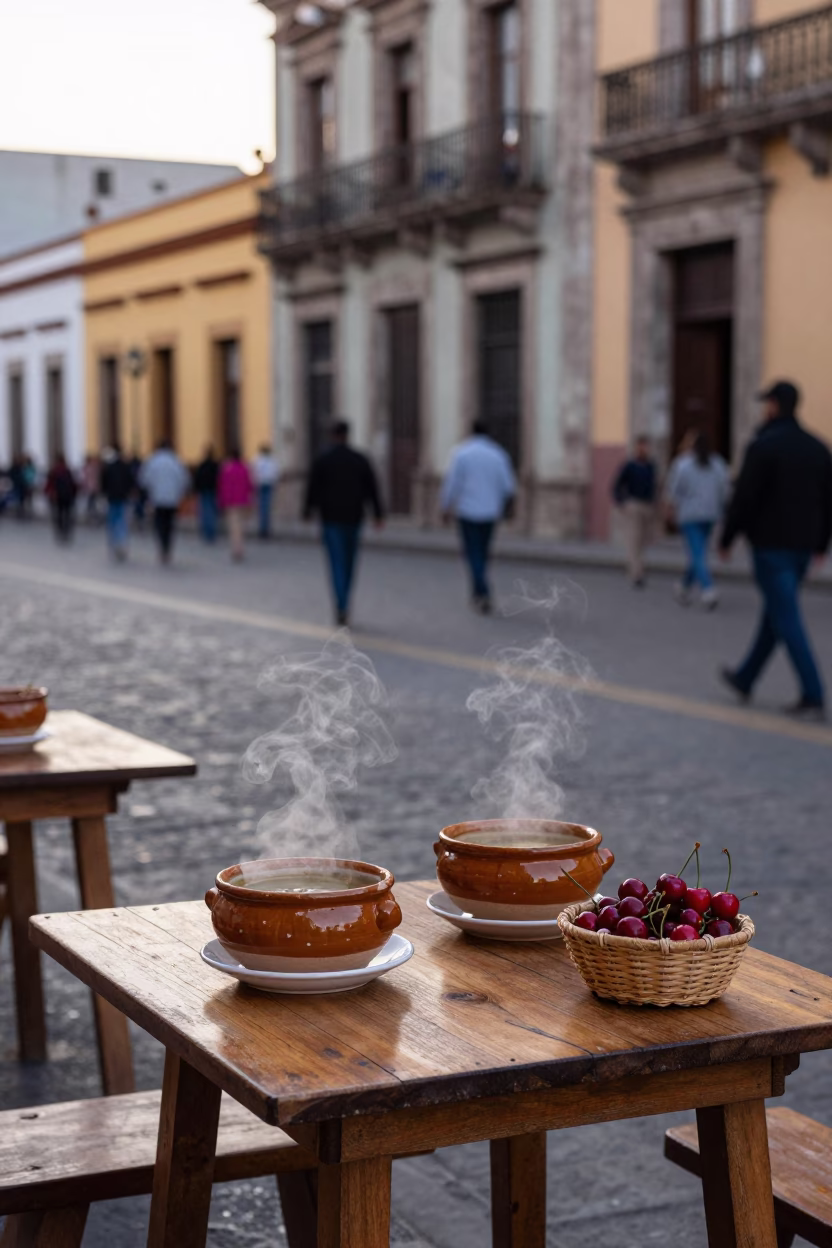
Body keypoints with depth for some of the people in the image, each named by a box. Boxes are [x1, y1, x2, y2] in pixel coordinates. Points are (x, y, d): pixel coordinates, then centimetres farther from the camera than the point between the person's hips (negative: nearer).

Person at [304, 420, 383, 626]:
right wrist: (378, 514, 5)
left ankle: (342, 607, -17)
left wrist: (308, 512, 12)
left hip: (330, 519, -2)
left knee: (337, 563, -3)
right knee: (350, 562, 16)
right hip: (353, 519, 2)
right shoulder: (360, 460, 0)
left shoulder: (322, 460, -5)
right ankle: (343, 604, 24)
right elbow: (372, 489, 0)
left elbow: (312, 489, -2)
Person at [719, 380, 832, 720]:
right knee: (775, 614, 17)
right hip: (803, 545, 7)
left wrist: (727, 539, -3)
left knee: (786, 619, -7)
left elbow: (744, 498, -14)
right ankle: (745, 679, 31)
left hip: (771, 545, -7)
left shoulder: (763, 446, -12)